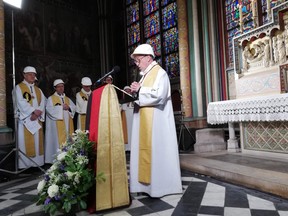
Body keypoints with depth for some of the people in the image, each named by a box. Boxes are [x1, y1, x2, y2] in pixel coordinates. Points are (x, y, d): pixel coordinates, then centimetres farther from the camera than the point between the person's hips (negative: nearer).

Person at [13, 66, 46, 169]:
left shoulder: (38, 90, 18)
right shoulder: (19, 88, 2)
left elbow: (42, 103, 4)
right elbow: (21, 103, -12)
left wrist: (37, 114, -12)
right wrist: (33, 111, -19)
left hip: (37, 120, 5)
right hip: (25, 120, -5)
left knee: (37, 141, 5)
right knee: (25, 142, -5)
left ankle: (37, 162, 10)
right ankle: (25, 164, 0)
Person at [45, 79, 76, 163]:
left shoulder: (67, 99, 20)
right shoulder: (51, 98, 4)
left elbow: (74, 107, 10)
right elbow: (49, 109, -12)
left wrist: (68, 107, -10)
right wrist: (61, 107, -12)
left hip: (67, 124, 5)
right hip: (57, 125, -5)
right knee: (58, 141, -8)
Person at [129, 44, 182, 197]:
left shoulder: (160, 73, -8)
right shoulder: (146, 75, 18)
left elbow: (158, 95, -21)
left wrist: (139, 90, -12)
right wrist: (135, 92, 1)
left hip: (155, 121, -9)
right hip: (145, 120, 9)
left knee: (156, 150, -5)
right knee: (145, 150, 9)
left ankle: (160, 185, 6)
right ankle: (148, 183, 17)